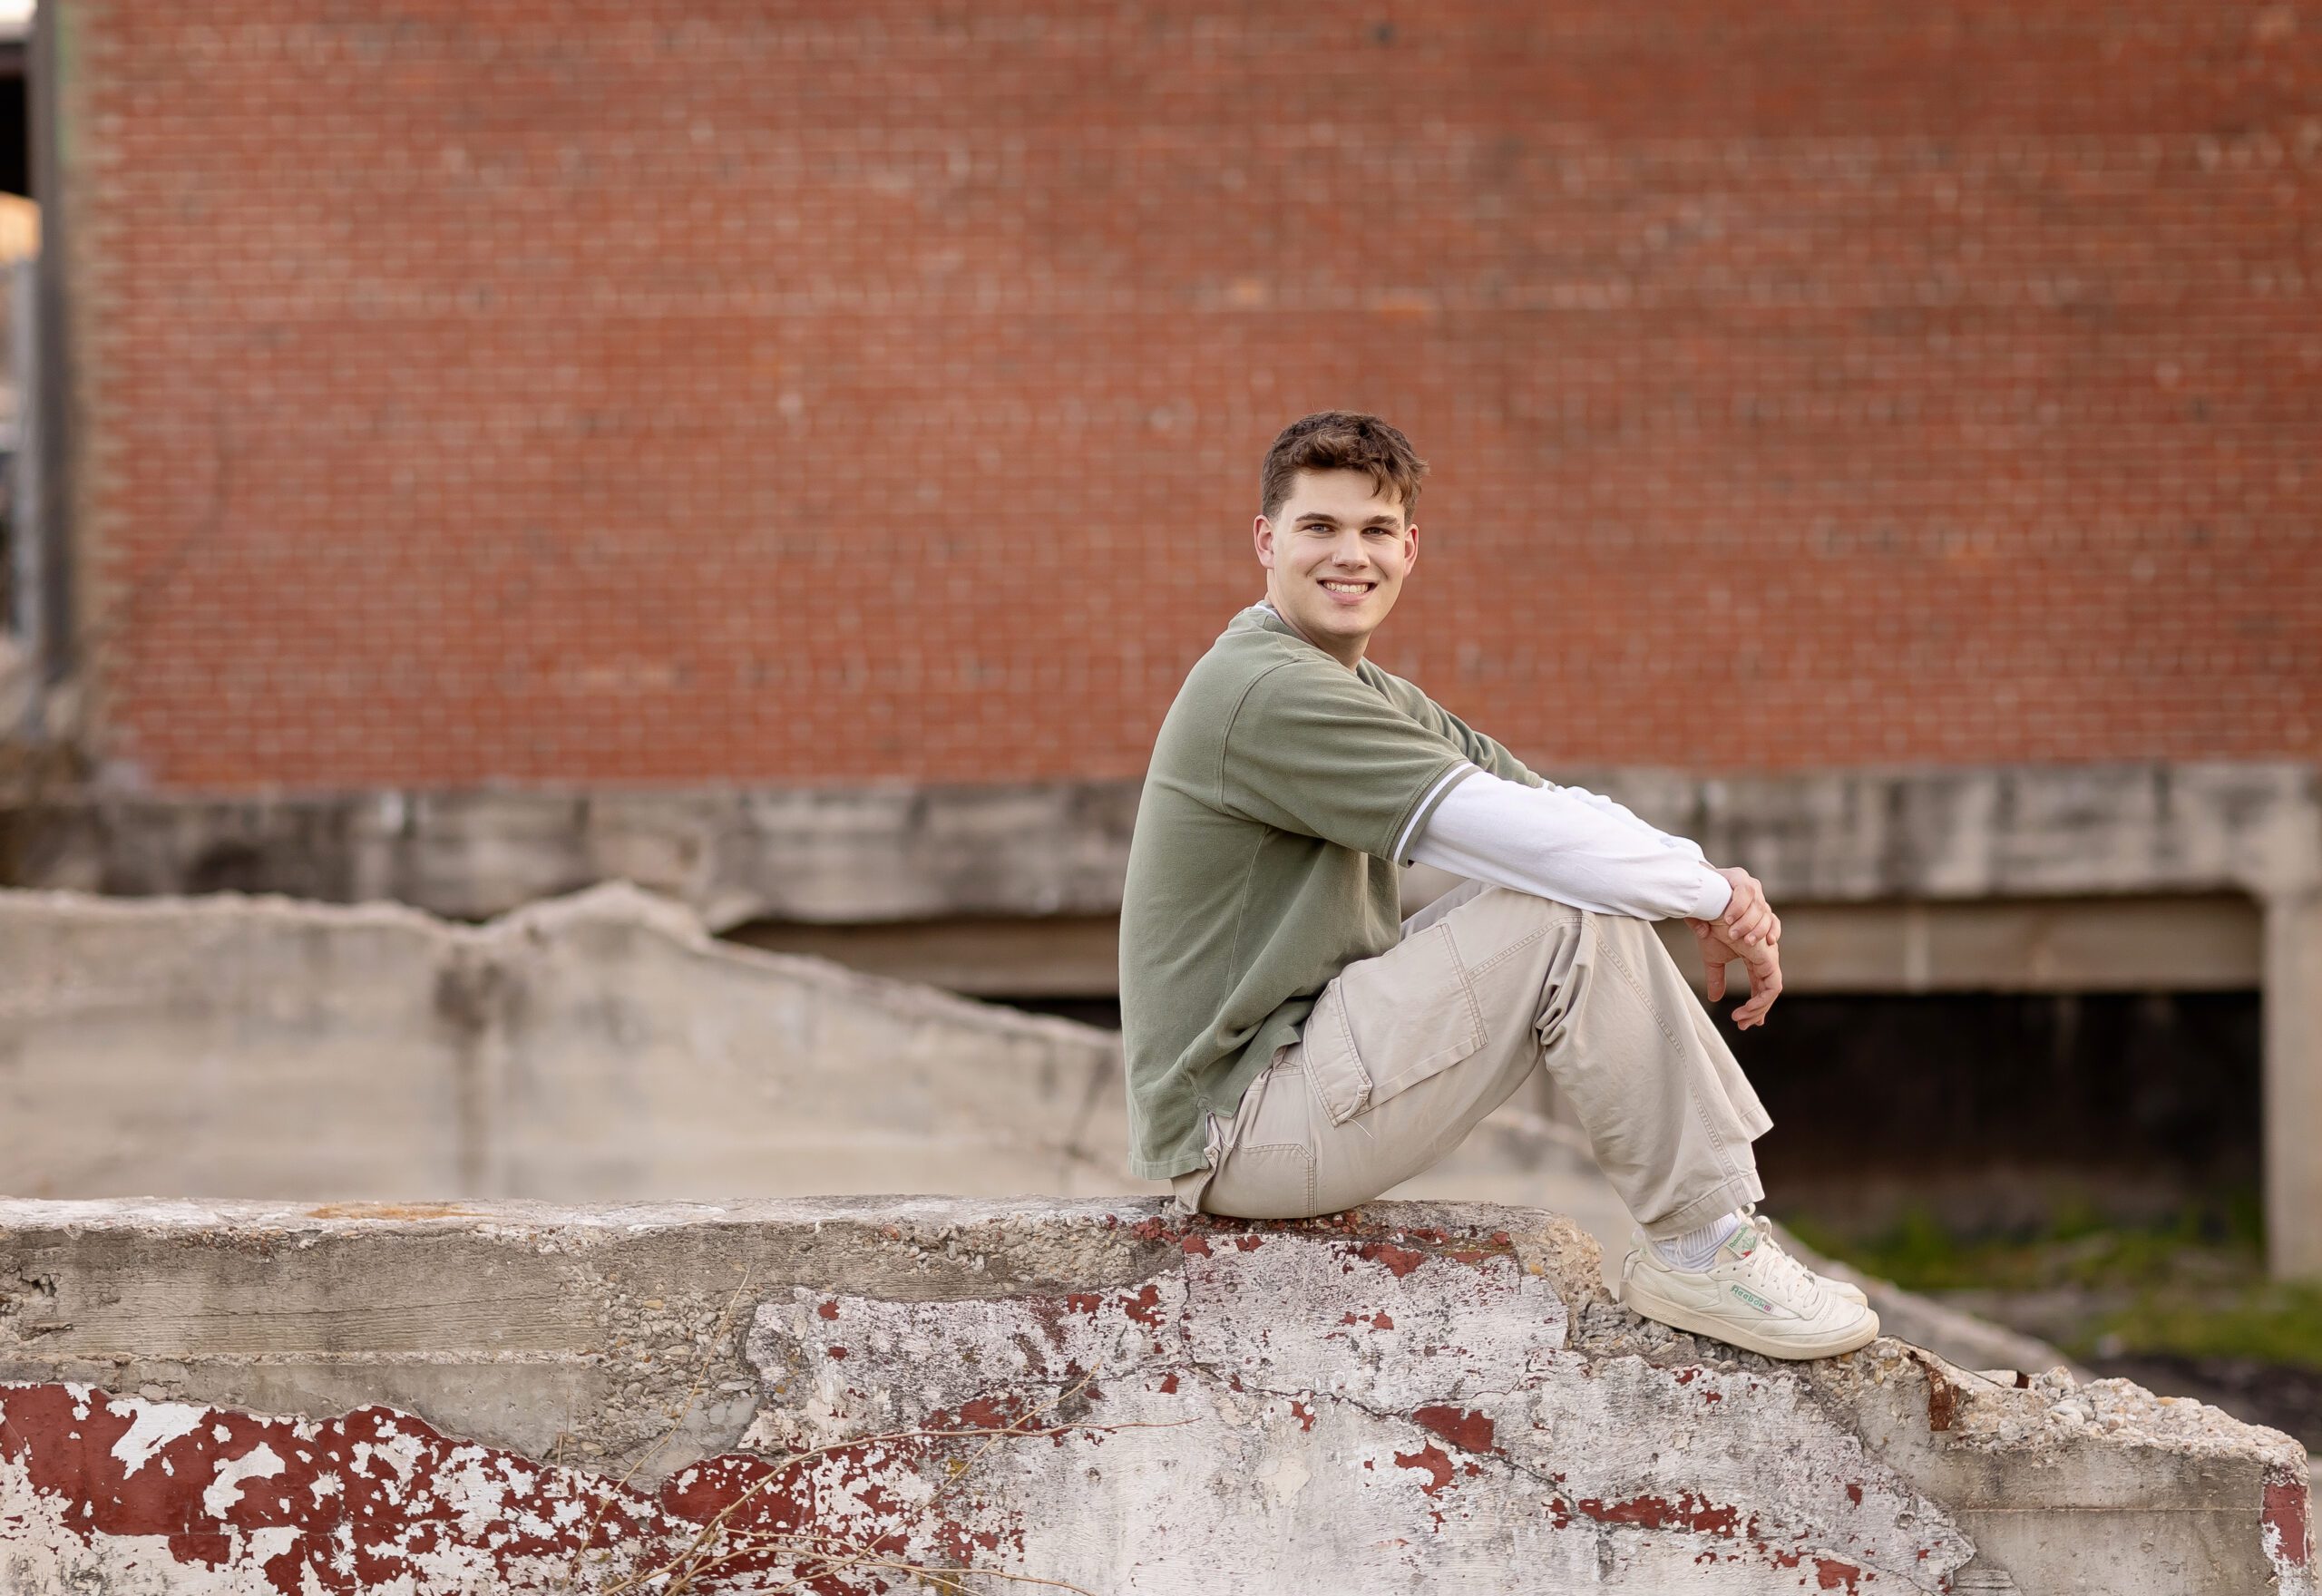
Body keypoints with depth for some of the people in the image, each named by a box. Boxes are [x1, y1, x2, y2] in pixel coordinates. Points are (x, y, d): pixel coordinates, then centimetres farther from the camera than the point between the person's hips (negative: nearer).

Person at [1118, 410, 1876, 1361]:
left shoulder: (1375, 700, 18)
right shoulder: (1268, 693, -17)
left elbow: (1559, 811, 10)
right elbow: (1512, 833, -22)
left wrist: (1711, 887, -9)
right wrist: (1707, 894, -10)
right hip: (1241, 1129, -10)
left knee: (1598, 889, 10)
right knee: (1576, 916, -17)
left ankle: (1729, 1213, 7)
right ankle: (1700, 1249, -11)